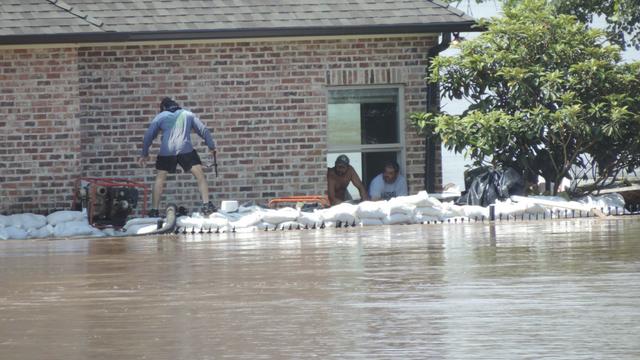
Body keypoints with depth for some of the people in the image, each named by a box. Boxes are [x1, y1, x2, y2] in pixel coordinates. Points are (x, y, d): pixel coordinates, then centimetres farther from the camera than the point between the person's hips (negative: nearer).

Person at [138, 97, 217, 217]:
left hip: (166, 151, 1)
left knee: (160, 179, 12)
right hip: (186, 149, -1)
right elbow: (203, 130, 18)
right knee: (200, 175, 3)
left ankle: (154, 210, 9)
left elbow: (149, 135, 16)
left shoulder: (160, 117, 18)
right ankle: (206, 205, -8)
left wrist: (144, 154, 23)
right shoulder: (188, 115, 21)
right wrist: (212, 146, 22)